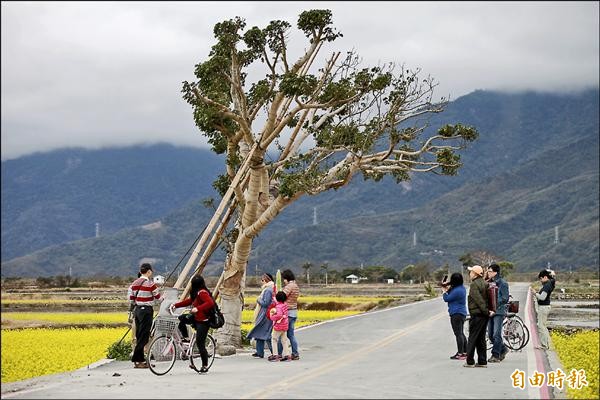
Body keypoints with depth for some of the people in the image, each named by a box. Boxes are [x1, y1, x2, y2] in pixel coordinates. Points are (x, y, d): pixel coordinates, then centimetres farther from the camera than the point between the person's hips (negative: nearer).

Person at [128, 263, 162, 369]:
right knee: (143, 336, -4)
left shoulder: (135, 283, 6)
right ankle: (137, 360, -6)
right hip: (146, 310, -7)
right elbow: (158, 297, -3)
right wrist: (163, 298, 18)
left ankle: (141, 359, 15)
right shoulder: (150, 284, -12)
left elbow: (131, 298, 9)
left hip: (137, 310, 7)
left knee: (139, 336, 12)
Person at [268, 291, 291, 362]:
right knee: (284, 340, 13)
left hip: (278, 326, -8)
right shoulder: (285, 305, 6)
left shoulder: (278, 306, -20)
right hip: (285, 326, 8)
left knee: (274, 339, 3)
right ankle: (286, 355, 12)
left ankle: (275, 355, 0)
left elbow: (279, 315, -33)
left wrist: (272, 317, -19)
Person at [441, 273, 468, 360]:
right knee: (461, 333, 16)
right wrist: (448, 289, 8)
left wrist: (444, 291, 3)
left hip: (456, 314, -10)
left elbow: (446, 299, -14)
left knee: (458, 334, -7)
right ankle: (465, 352, 21)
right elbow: (452, 295, 21)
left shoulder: (457, 291, -23)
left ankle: (460, 354, -6)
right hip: (462, 313, 10)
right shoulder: (462, 288, 9)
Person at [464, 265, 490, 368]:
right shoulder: (484, 283, 14)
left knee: (472, 338, -3)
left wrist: (486, 311, -18)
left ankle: (470, 361, -2)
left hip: (476, 314, -8)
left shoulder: (474, 284, -13)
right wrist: (487, 311, 9)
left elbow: (479, 300, -19)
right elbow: (486, 299, 14)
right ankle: (482, 361, 12)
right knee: (481, 338, 12)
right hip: (484, 315, 8)